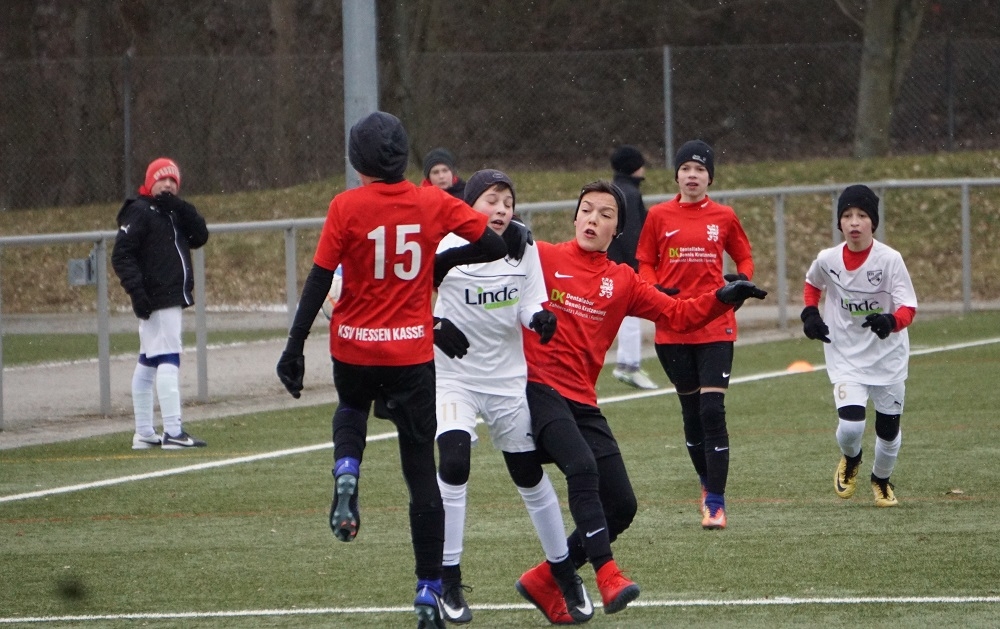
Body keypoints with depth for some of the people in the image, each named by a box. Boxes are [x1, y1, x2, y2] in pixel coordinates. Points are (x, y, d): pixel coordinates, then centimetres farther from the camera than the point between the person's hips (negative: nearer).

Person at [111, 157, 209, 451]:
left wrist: (181, 207, -8)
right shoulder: (139, 212, -8)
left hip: (172, 298, 9)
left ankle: (144, 434, 16)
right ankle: (173, 432, -18)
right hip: (157, 300, -9)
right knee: (168, 360, -14)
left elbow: (200, 237, 6)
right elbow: (121, 255, -15)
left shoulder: (173, 212, 17)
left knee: (148, 363, 12)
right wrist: (136, 290, -24)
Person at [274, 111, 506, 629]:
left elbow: (319, 281, -11)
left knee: (351, 409, 34)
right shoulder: (432, 203, -2)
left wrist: (294, 348, -7)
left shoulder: (347, 207, -9)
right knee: (422, 475, 6)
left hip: (354, 348, -1)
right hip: (412, 351, 1)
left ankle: (346, 476, 2)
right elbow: (495, 246, -1)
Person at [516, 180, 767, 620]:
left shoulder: (622, 282, 15)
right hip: (537, 387, -6)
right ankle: (607, 575, -32)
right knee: (582, 466, -30)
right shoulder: (541, 258, 2)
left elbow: (678, 315, 14)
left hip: (582, 402, 6)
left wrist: (722, 298, 0)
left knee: (621, 506, 2)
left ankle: (544, 582, 16)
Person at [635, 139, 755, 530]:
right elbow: (644, 264, 8)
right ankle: (708, 484, 31)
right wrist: (655, 291, -12)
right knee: (691, 413, 10)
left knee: (712, 411, -12)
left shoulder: (724, 217, 4)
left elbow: (744, 257, 16)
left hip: (715, 326, -1)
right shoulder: (658, 216, 3)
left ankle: (715, 503, -11)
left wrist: (742, 280, -5)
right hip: (672, 328, 2)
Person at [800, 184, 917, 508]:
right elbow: (812, 284, 16)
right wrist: (810, 313, 0)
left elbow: (909, 308, -21)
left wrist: (891, 321, -42)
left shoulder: (890, 259, -17)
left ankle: (882, 481, 41)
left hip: (888, 357, 0)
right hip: (847, 358, 1)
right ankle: (850, 461, 20)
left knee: (889, 430, 9)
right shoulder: (827, 260, -9)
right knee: (851, 425, -17)